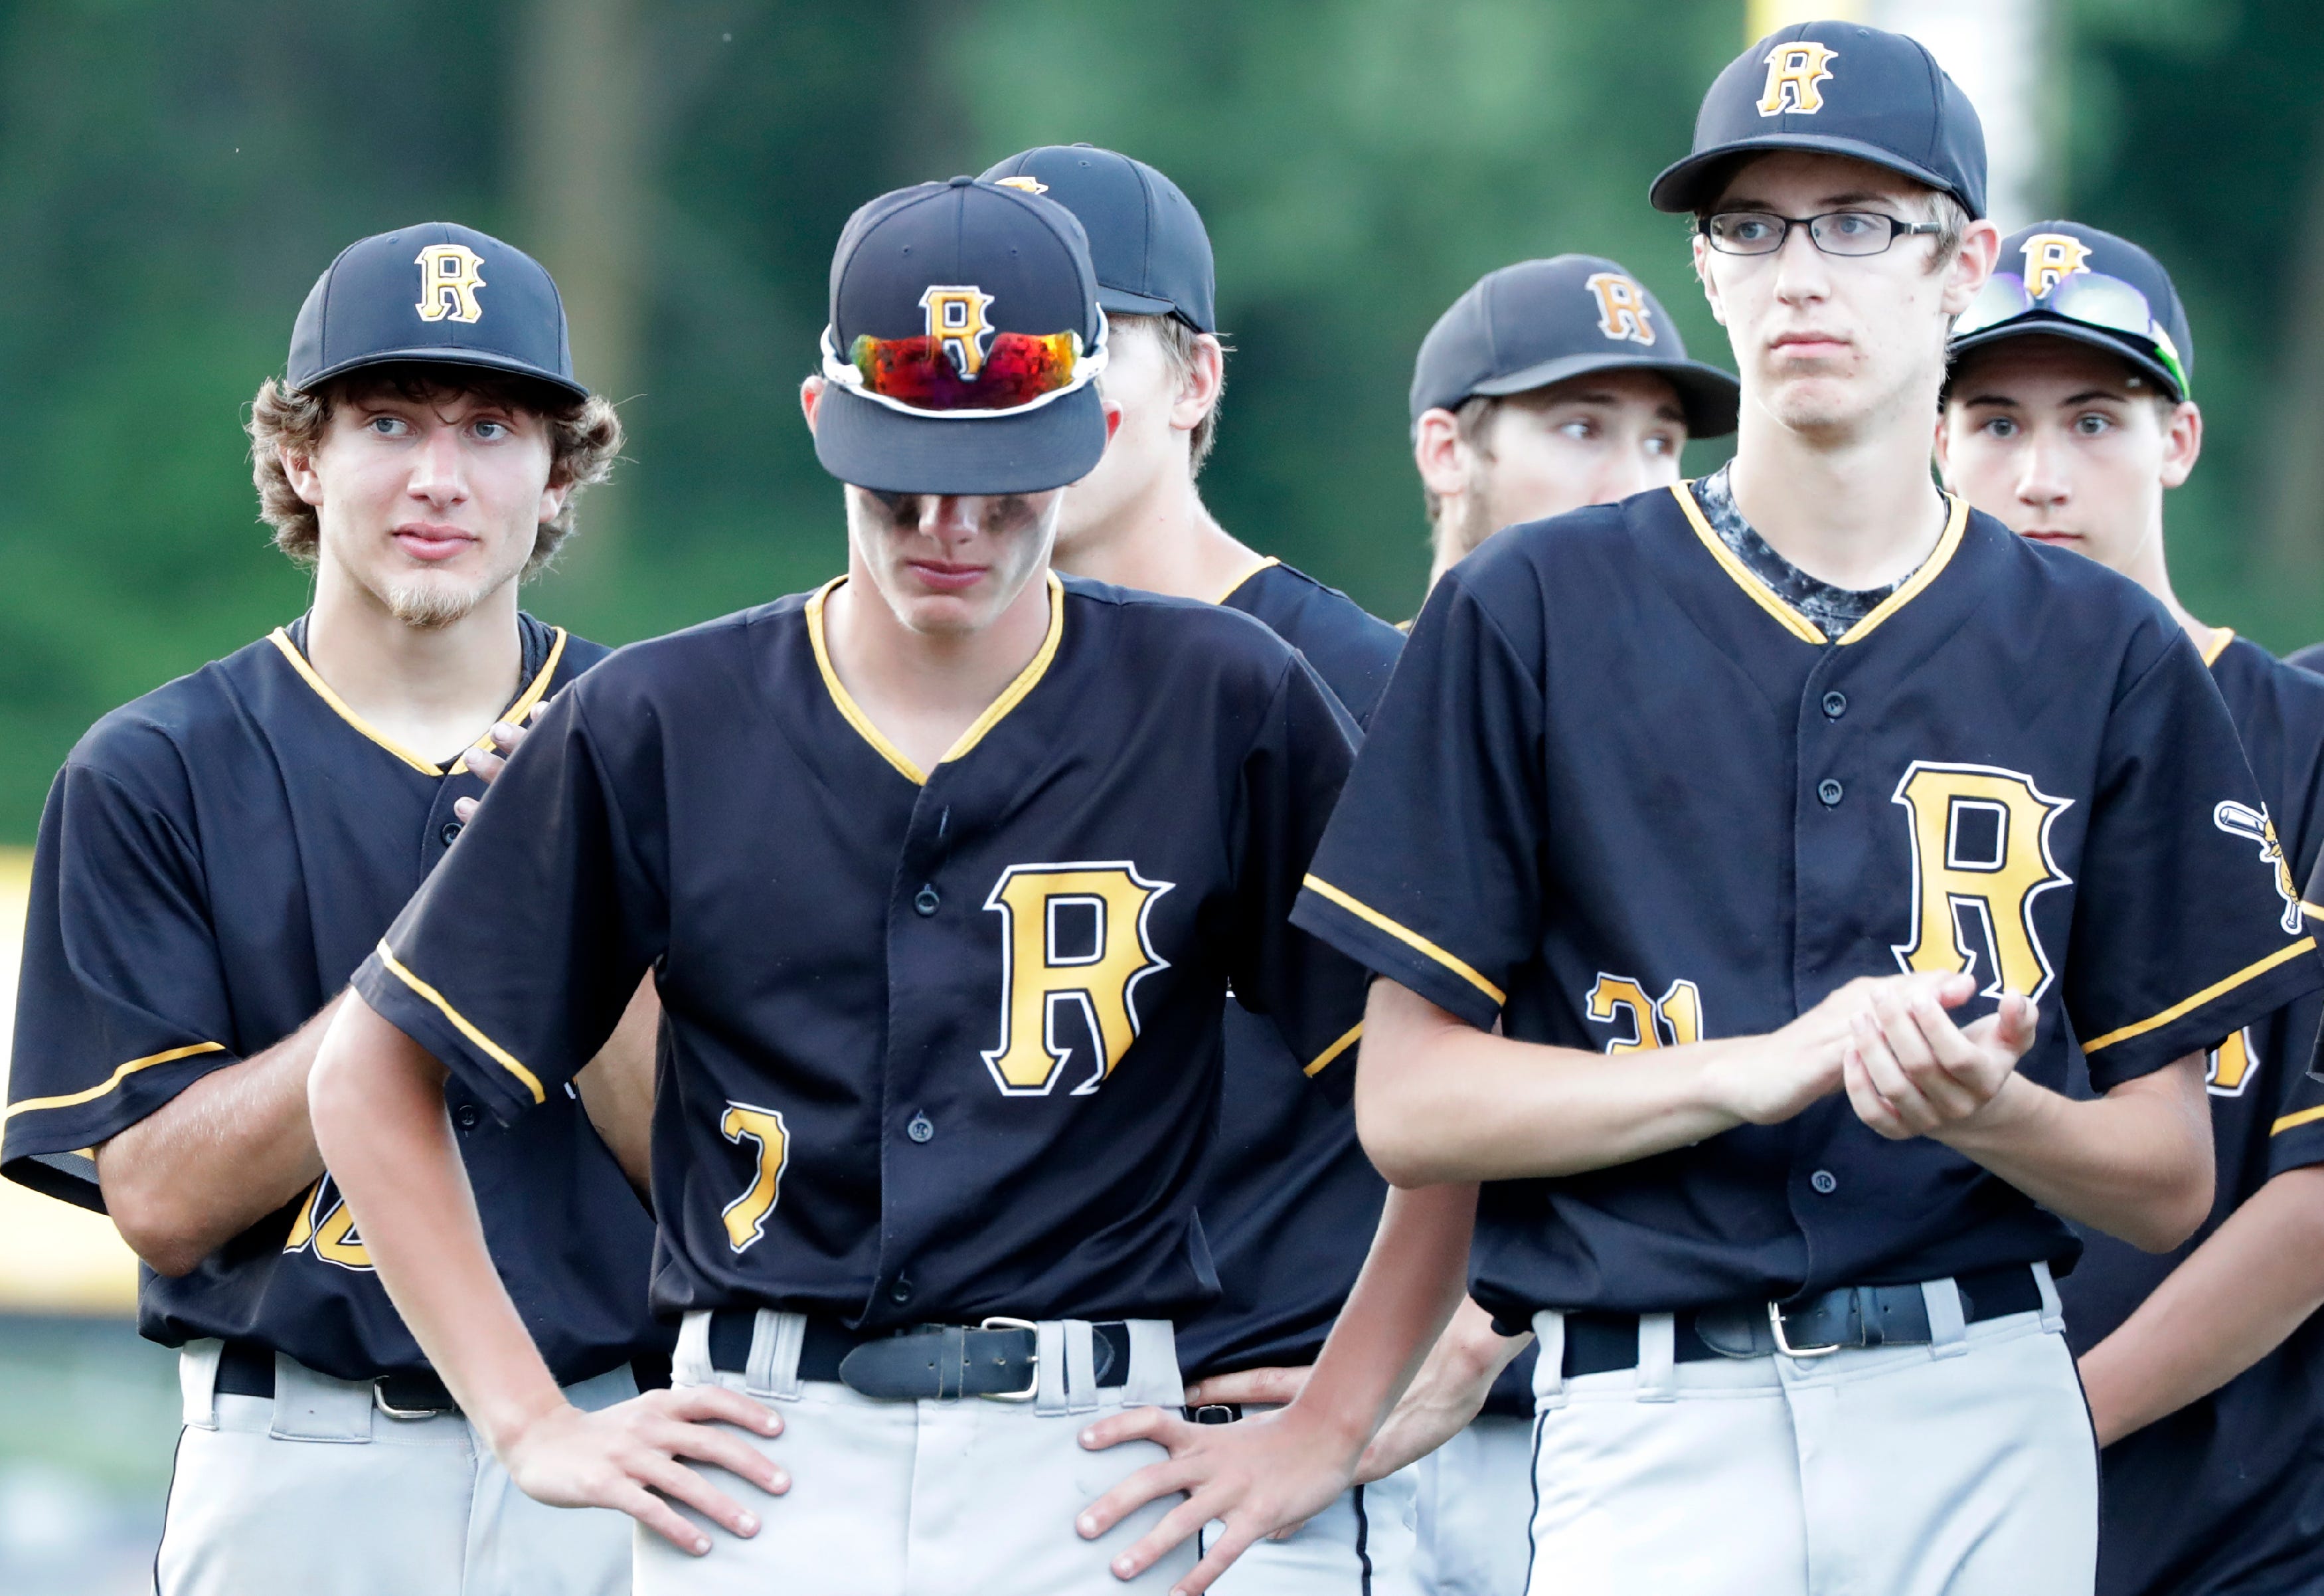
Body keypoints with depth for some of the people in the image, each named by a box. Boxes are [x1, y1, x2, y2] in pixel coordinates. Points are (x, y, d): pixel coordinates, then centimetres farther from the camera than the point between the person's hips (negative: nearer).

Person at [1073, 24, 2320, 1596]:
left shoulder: (2107, 654, 9)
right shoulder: (1534, 615, 5)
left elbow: (2172, 1186, 9)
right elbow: (1412, 1104, 1)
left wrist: (1988, 1112, -13)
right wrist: (1763, 1070, -12)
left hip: (1987, 1423, 2)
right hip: (1654, 1430, -2)